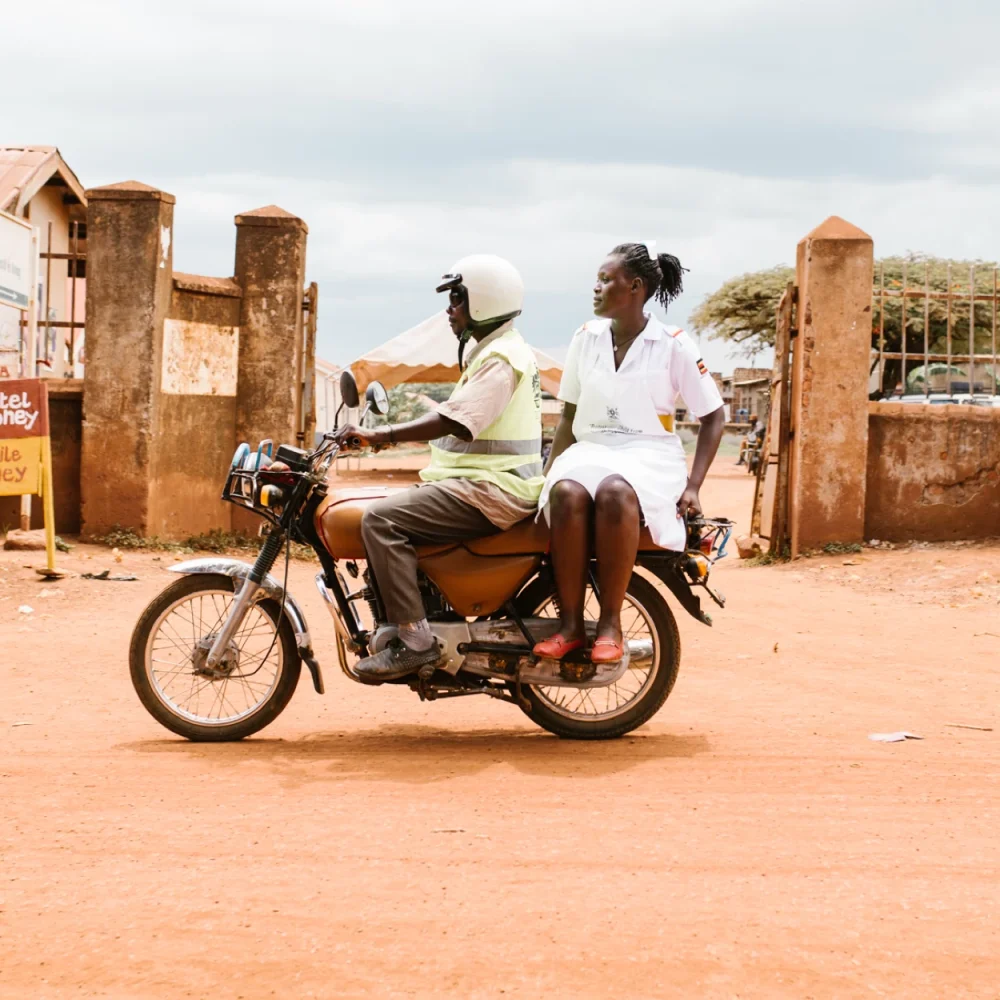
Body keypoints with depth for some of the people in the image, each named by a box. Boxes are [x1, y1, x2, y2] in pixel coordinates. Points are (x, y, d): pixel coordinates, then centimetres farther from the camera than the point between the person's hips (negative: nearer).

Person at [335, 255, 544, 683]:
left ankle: (414, 639, -24)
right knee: (386, 514, 17)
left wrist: (381, 435, -29)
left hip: (489, 492, -11)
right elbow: (456, 422, 25)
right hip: (483, 484, 11)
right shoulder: (496, 350, 20)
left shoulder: (501, 358, -15)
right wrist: (389, 434, 20)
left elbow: (453, 420, -27)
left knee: (381, 519, -22)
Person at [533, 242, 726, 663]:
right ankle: (570, 625, -30)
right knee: (566, 493, -35)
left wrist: (693, 486, -6)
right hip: (590, 449, 3)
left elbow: (713, 416, 4)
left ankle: (610, 623, -31)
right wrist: (544, 474, 8)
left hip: (650, 455, -3)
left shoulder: (674, 344, -1)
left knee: (615, 493, -40)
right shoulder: (586, 337, 11)